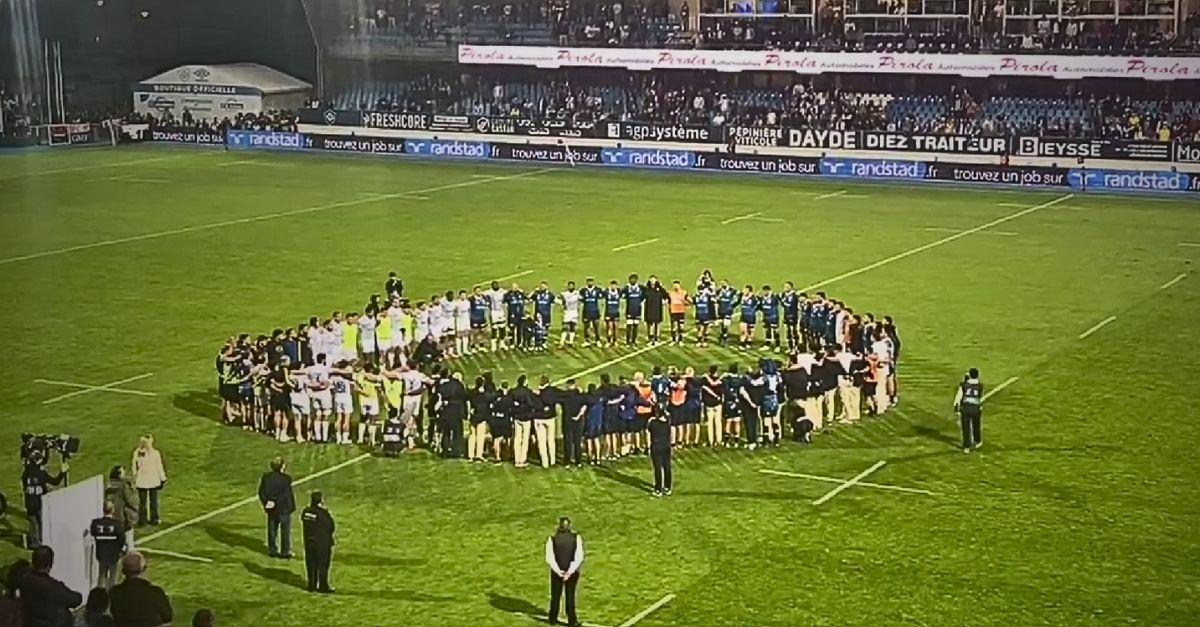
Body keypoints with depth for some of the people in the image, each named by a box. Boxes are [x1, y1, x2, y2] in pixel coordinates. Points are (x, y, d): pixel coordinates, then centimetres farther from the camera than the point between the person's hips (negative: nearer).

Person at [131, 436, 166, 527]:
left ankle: (141, 520, 15)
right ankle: (154, 519, 17)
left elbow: (134, 468, -1)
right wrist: (163, 479, 3)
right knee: (153, 500, 11)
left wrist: (134, 479, 11)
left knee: (142, 501, 10)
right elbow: (159, 467, -8)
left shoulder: (136, 453, -9)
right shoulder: (155, 453, -15)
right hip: (153, 481, -1)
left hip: (141, 481, 1)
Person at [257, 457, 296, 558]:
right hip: (284, 508, -5)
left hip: (271, 509, 5)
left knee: (272, 530, 18)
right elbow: (287, 494, -21)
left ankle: (271, 550, 25)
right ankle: (285, 552, 15)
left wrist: (265, 502, -2)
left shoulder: (265, 477, -4)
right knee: (285, 531, 9)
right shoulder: (285, 478, -20)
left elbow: (261, 492, -2)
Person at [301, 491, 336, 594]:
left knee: (311, 564, 17)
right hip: (322, 543, -5)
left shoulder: (306, 511, -7)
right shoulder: (323, 514, -22)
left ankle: (311, 585, 25)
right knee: (323, 565, 10)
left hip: (308, 542, 5)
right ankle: (323, 587, 18)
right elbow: (331, 527, -13)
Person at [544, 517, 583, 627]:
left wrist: (559, 572, -15)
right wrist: (570, 572, -18)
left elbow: (550, 558, -15)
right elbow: (579, 557, -16)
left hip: (557, 572, 0)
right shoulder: (576, 538, -9)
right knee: (570, 596, 12)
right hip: (572, 572, 0)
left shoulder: (552, 539, -10)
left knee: (555, 596, 16)